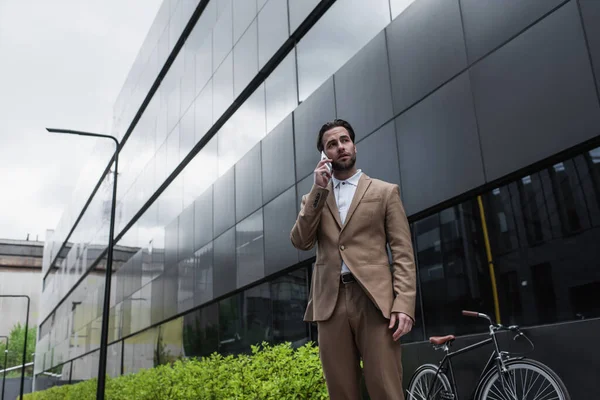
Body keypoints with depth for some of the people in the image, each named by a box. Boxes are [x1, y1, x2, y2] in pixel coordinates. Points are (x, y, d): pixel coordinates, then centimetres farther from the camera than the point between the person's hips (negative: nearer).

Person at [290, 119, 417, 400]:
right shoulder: (314, 198, 20)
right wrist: (319, 190, 0)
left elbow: (402, 251, 4)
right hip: (330, 303, 2)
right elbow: (300, 242, 4)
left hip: (375, 300, -2)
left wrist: (404, 303, -10)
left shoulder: (385, 191, 12)